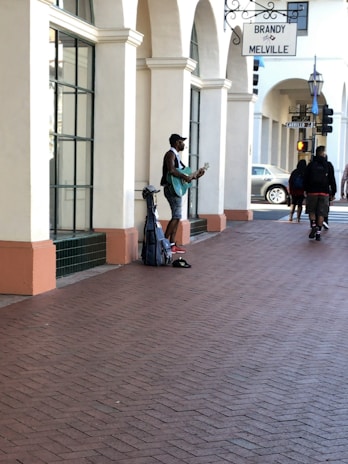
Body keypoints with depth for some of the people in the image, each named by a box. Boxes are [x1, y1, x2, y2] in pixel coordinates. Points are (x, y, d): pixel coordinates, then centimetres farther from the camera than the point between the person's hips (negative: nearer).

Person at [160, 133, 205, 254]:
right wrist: (185, 177, -24)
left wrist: (196, 175, 18)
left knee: (177, 217, 10)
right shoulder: (170, 154, -11)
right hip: (171, 188, -10)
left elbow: (180, 171, 21)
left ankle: (172, 244, 12)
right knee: (176, 216, -13)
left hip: (177, 189, 10)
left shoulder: (176, 155, 20)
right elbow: (171, 170, -29)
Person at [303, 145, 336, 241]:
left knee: (312, 211, 14)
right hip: (324, 192, 0)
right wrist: (333, 192, 9)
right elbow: (332, 180, 4)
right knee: (321, 213, 3)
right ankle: (318, 233, 0)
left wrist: (305, 190, 6)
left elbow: (306, 178, 1)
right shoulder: (328, 165, 3)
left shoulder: (311, 164, 3)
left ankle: (313, 226, -9)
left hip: (312, 192, 0)